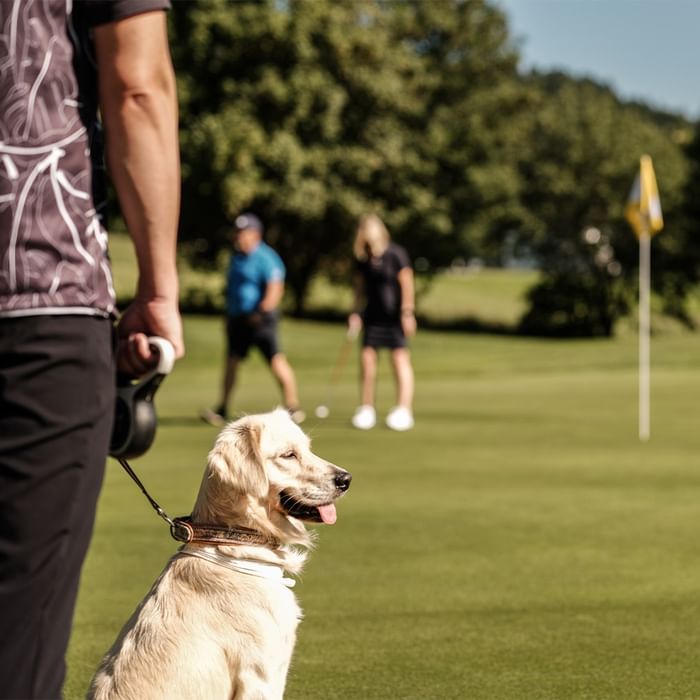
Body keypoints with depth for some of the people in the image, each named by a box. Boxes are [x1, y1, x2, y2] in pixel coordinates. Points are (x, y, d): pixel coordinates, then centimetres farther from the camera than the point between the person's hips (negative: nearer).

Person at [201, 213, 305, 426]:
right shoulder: (236, 256, 15)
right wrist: (229, 314, 23)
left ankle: (293, 408, -4)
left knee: (276, 360, -11)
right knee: (231, 361, 5)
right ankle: (221, 410, 10)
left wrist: (263, 309, -33)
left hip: (258, 318, -8)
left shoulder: (266, 258, -12)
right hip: (237, 317, 8)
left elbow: (275, 289, -20)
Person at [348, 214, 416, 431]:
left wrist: (407, 312, -15)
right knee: (367, 357, 1)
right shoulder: (362, 258, 6)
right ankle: (366, 409, 10)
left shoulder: (395, 254, -10)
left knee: (400, 358, -7)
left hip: (394, 314, -5)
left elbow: (406, 282, -11)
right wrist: (356, 312, 11)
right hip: (373, 314, 5)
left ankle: (404, 410, -7)